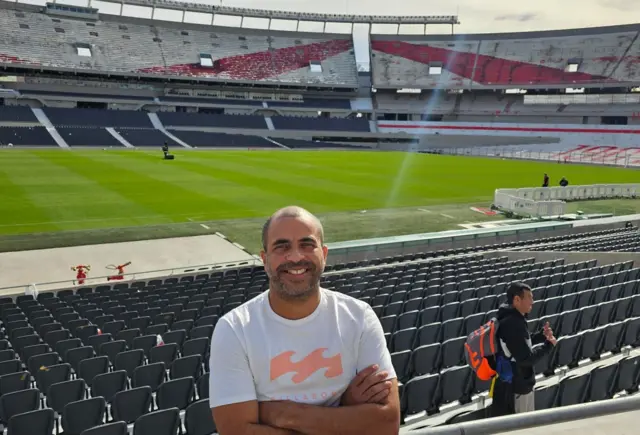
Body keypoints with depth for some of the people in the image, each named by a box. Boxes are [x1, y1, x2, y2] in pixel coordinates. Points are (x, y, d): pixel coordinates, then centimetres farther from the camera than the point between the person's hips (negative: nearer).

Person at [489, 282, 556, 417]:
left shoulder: (512, 319, 4)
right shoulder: (513, 324, -27)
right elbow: (526, 359, -25)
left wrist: (542, 335, 6)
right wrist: (548, 345, -13)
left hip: (515, 383, 10)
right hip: (515, 388, -10)